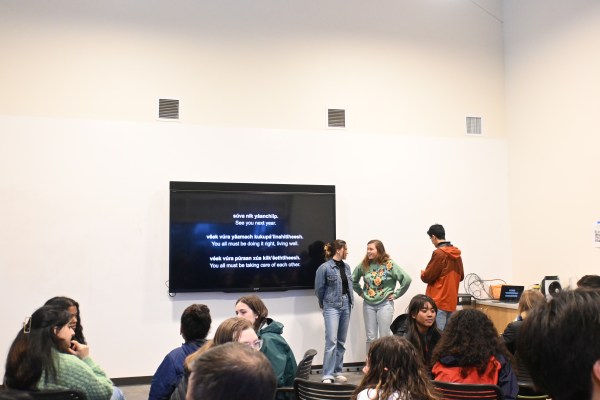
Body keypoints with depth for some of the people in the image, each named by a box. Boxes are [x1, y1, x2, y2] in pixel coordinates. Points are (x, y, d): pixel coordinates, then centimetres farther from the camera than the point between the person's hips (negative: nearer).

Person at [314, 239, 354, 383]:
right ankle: (328, 375, -6)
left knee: (341, 341, 11)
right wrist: (324, 304, 9)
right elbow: (319, 289, -3)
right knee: (331, 340, -12)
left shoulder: (347, 267, 7)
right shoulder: (325, 267, -11)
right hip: (332, 307, -6)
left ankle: (338, 371, 20)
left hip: (346, 306, 6)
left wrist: (350, 300, 12)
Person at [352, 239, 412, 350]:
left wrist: (396, 294, -10)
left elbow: (406, 279, -13)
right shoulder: (364, 265, 1)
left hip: (385, 304, -3)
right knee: (370, 338, 9)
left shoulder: (389, 264, -10)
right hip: (368, 304, 3)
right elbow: (353, 279, 16)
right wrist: (360, 292, 10)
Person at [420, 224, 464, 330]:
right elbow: (461, 276, 18)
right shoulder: (457, 254, 9)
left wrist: (422, 274, 9)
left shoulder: (439, 253, -14)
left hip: (438, 301, -7)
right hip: (452, 301, 8)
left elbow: (427, 277, -11)